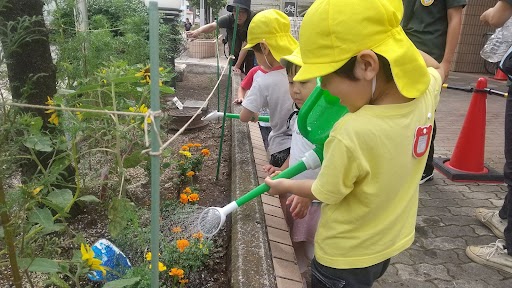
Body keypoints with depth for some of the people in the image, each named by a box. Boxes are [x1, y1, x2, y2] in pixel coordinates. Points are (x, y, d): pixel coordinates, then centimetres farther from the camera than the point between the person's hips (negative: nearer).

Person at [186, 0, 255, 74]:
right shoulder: (228, 19, -27)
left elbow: (245, 46, -30)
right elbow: (212, 26, -42)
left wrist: (237, 66, -30)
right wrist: (198, 31, -63)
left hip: (249, 53, -2)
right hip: (234, 52, 2)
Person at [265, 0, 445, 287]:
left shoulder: (352, 134, -38)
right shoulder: (427, 92, -17)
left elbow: (325, 193, -18)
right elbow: (438, 69, 10)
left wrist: (284, 185, 0)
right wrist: (393, 39, -2)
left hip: (346, 256, -6)